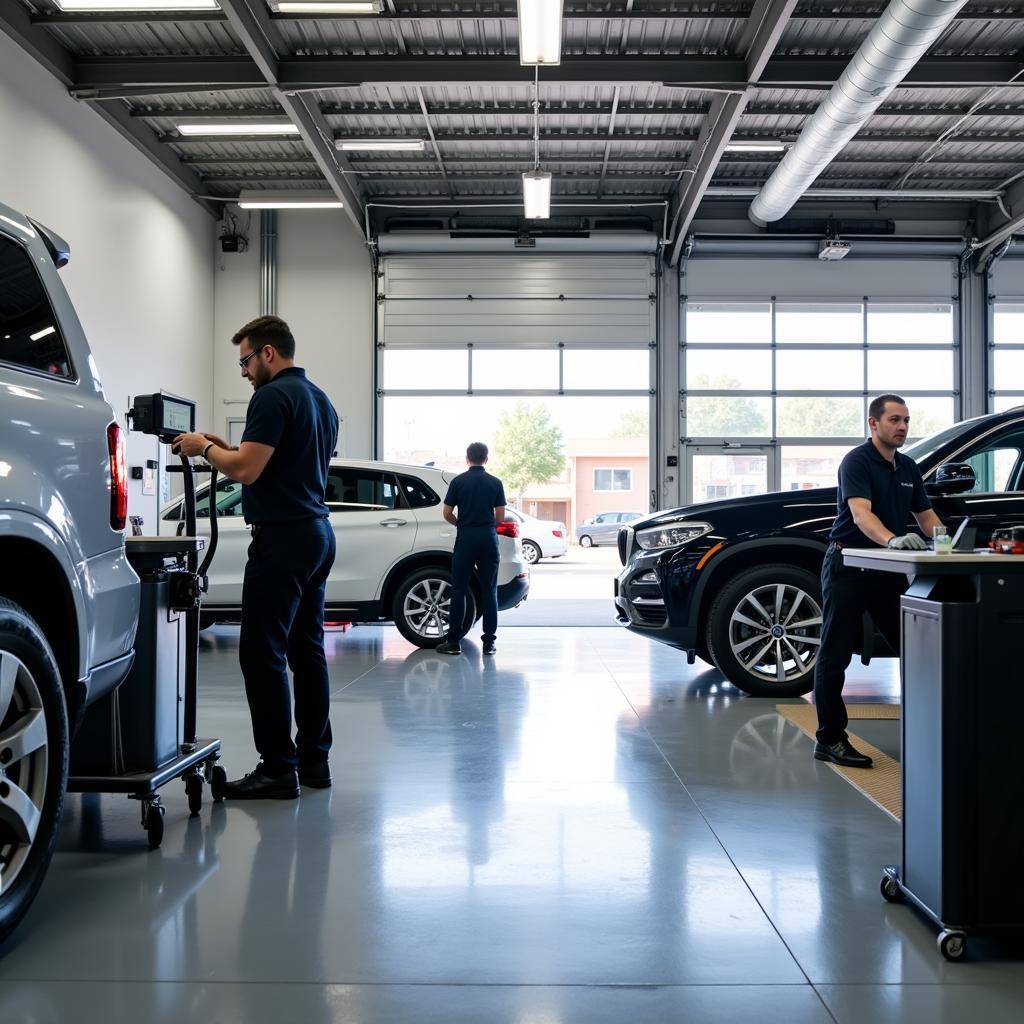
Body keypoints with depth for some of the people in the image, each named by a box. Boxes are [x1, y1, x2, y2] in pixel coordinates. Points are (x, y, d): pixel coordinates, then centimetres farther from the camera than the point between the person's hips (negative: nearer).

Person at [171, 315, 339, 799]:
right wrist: (228, 449, 20)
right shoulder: (321, 400, 17)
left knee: (262, 653, -5)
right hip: (317, 534, 10)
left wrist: (205, 447, -2)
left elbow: (246, 470, -20)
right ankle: (313, 759, 16)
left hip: (283, 537, -10)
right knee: (307, 650, 11)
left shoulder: (273, 396, -12)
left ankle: (278, 768, -3)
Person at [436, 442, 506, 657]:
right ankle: (489, 642, 3)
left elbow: (447, 514, 2)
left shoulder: (458, 482, 0)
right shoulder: (495, 483, 3)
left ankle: (454, 641, 3)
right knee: (489, 591, 4)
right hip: (488, 538, 1)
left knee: (459, 590, 3)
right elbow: (500, 517, 2)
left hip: (465, 538, -1)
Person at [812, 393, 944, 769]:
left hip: (888, 568, 8)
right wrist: (892, 539, -45)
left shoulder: (908, 468, 14)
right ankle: (830, 738, 2)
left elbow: (925, 514, 18)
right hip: (848, 565, -7)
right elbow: (860, 513, -27)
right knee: (835, 654, -3)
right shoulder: (857, 461, -12)